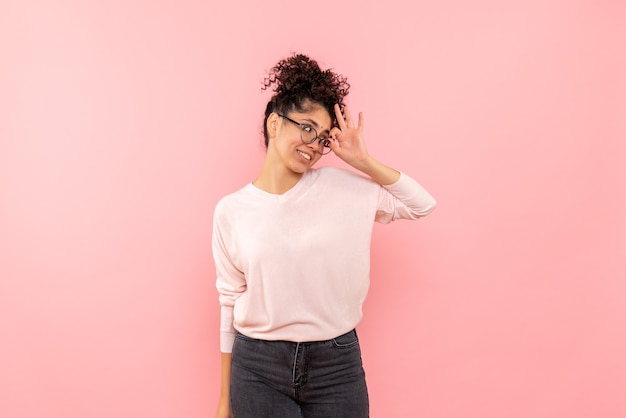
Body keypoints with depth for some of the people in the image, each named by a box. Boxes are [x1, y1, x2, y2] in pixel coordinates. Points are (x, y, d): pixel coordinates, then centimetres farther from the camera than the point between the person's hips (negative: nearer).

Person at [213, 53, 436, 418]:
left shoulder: (346, 187, -2)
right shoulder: (231, 211, -2)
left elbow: (424, 205, 3)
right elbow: (230, 302, 3)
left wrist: (364, 162, -8)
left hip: (337, 363, 1)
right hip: (258, 367, 0)